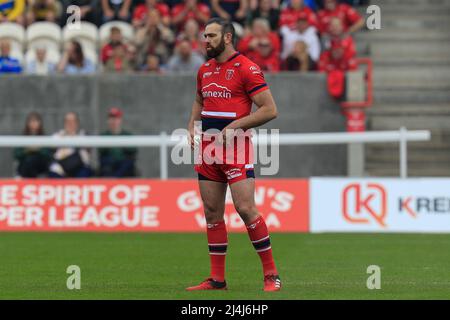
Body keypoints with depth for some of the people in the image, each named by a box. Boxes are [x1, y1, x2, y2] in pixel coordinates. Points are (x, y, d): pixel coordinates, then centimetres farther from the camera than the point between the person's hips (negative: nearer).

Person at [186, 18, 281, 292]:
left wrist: (234, 126, -16)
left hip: (236, 146, -7)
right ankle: (217, 279, 11)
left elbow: (270, 109, -11)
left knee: (245, 208, -14)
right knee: (212, 212, 6)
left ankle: (271, 274, -6)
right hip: (207, 147, 7)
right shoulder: (204, 70, 14)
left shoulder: (246, 68, -8)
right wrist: (192, 126, 13)